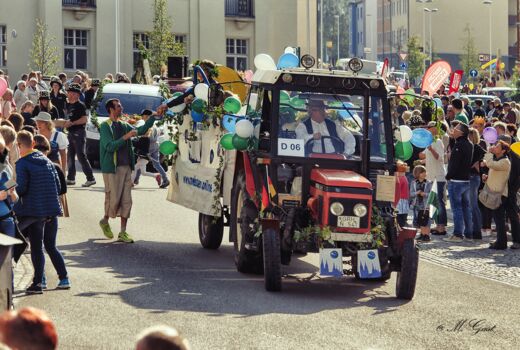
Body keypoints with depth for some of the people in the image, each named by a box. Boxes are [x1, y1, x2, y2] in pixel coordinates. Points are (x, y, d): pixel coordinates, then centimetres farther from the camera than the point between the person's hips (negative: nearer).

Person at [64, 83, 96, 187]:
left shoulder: (80, 105, -11)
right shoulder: (68, 105, 15)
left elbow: (85, 119, -19)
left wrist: (72, 123, -20)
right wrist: (66, 123, 10)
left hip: (79, 133, -9)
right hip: (71, 133, 9)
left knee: (81, 156, -10)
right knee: (70, 156, 11)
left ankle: (90, 179, -8)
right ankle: (70, 178, 18)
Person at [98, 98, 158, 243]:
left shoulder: (124, 126, 15)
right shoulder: (105, 126, -6)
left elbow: (140, 130, 11)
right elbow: (109, 146, -16)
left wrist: (155, 116, 7)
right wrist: (125, 137, -21)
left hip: (126, 167, 6)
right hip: (112, 168, -6)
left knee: (126, 200, 2)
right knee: (114, 199, -4)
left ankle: (123, 232, 6)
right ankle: (105, 221, 23)